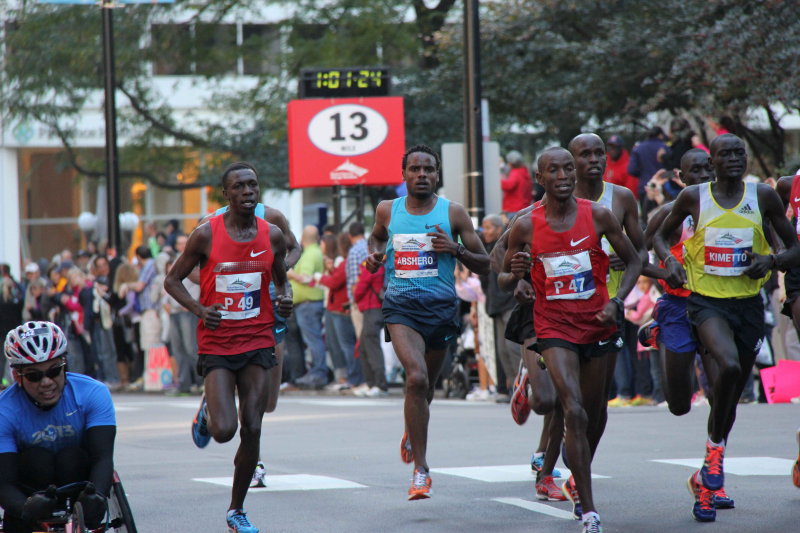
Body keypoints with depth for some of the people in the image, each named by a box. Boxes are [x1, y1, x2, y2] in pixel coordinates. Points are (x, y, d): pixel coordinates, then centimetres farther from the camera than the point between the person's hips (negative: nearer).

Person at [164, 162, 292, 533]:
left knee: (252, 430, -2)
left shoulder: (272, 236, 3)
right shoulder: (206, 235, -6)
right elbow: (172, 280, 3)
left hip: (258, 343, 3)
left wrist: (285, 298, -4)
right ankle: (207, 411, 24)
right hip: (216, 345, -3)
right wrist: (198, 309, -14)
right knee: (224, 429, -14)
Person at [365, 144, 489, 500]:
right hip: (400, 306, -1)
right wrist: (375, 254, 8)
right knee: (417, 378, -22)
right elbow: (377, 236, 30)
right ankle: (421, 471, -19)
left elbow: (484, 265, 6)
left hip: (441, 306, 1)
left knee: (425, 385, 15)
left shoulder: (453, 213, 2)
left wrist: (456, 249, -13)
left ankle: (412, 432, 52)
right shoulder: (387, 210, 7)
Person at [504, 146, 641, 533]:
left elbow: (633, 261, 5)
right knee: (574, 412, -18)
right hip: (555, 328, -2)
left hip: (597, 325, 2)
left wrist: (616, 301, -10)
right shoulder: (526, 226, -6)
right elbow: (502, 279, 7)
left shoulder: (598, 216, -4)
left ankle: (579, 481, 44)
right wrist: (515, 272, -17)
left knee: (594, 416, 15)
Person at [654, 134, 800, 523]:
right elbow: (662, 234, 15)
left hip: (748, 303, 3)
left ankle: (705, 481, 26)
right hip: (706, 301, -3)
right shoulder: (694, 197, -1)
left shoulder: (763, 196, 1)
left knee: (731, 394, 10)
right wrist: (669, 260, -6)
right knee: (729, 367, -31)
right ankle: (716, 447, -10)